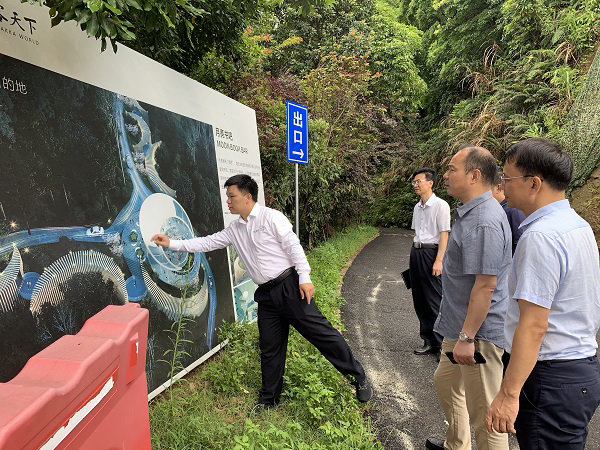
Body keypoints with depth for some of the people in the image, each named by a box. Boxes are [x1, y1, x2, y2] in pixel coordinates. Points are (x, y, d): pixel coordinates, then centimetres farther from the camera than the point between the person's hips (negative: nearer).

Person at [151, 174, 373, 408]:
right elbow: (207, 243, 17)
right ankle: (268, 399, 31)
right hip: (266, 294, 6)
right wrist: (172, 244, 14)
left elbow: (293, 246, -10)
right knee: (270, 347, 14)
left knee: (320, 331, -3)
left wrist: (304, 278, -16)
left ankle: (358, 376, 16)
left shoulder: (271, 217, -6)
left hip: (290, 285, -6)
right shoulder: (234, 230, 14)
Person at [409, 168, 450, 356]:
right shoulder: (417, 207, 15)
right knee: (419, 300, 12)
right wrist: (414, 255, 16)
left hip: (431, 252, -8)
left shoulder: (440, 205, -8)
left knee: (435, 301, -4)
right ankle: (429, 341, 24)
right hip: (415, 252, 8)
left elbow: (444, 235, -13)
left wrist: (438, 261, -18)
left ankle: (444, 344, 9)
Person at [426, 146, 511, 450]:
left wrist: (467, 337, -23)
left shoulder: (484, 222, -25)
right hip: (460, 325, 11)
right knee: (445, 382, 27)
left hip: (478, 333, -11)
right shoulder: (470, 212, 9)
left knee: (483, 411, 6)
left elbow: (485, 285, -27)